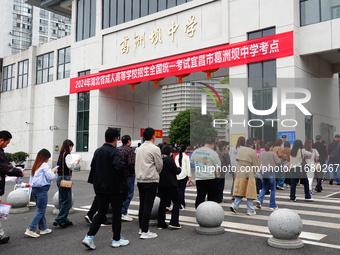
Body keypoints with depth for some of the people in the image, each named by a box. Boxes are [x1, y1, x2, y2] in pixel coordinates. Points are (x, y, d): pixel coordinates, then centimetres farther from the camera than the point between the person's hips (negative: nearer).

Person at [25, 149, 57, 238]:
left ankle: (43, 228, 24)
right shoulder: (44, 165, -11)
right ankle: (30, 229, -8)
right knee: (41, 211, -3)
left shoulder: (35, 165, 14)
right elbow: (50, 177, -15)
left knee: (41, 210, 16)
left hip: (35, 189, 9)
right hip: (42, 189, -9)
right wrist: (53, 172, 5)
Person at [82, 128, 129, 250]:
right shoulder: (114, 152, -15)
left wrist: (95, 183, 20)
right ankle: (116, 239, 17)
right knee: (116, 212, 8)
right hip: (114, 187, -6)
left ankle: (89, 237, 3)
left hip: (99, 187, 7)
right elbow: (119, 166, -30)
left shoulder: (98, 151, 8)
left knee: (101, 212, 13)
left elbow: (93, 167, 14)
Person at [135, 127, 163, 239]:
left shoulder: (140, 148, 11)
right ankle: (145, 231, -2)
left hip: (140, 180, 7)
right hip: (151, 180, -7)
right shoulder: (155, 149, -11)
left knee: (142, 205, 14)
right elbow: (159, 165, -6)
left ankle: (141, 228, 22)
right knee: (148, 206, -4)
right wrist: (156, 173, 14)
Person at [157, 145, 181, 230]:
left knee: (163, 203, 13)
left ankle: (161, 223, 15)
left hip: (161, 184, 7)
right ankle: (174, 222, -1)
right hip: (171, 184, -7)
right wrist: (179, 169, 10)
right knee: (176, 202, 6)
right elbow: (176, 171, -12)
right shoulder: (170, 160, -15)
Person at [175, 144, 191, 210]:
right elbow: (188, 167, -6)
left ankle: (182, 203, 19)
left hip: (177, 175, 5)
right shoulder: (186, 157, -4)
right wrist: (189, 176, -3)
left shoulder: (177, 157, 9)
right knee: (182, 189, -4)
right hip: (184, 175, -5)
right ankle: (180, 204, -7)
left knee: (179, 189, 9)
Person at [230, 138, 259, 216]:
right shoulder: (252, 152, -9)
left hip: (239, 173, 5)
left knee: (240, 191, 15)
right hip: (248, 174, -5)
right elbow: (256, 165, -4)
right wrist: (253, 171, 15)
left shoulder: (241, 149, 6)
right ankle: (250, 210, 12)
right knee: (249, 192, 5)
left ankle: (234, 205, 1)